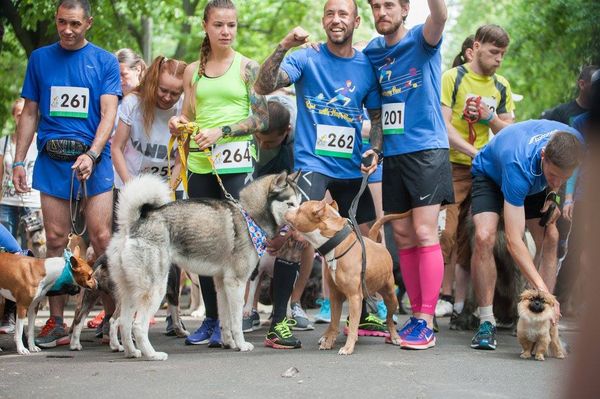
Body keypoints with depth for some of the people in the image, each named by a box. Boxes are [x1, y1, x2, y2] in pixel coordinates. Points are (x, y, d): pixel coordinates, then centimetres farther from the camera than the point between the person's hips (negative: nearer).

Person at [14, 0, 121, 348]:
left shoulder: (105, 61, 5)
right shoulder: (40, 58, 12)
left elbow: (109, 114, -3)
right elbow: (30, 114, 15)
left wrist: (92, 154, -17)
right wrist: (19, 161, 8)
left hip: (92, 158, -2)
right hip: (52, 159, 2)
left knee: (101, 238, -7)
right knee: (56, 239, 1)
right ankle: (56, 322, 5)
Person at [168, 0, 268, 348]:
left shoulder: (247, 67, 2)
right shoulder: (193, 71, 13)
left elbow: (261, 119, -3)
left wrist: (220, 132, -12)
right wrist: (178, 125, -3)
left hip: (236, 162, -4)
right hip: (200, 164, 4)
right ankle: (211, 318, 14)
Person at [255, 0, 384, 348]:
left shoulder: (367, 66, 6)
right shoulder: (306, 58, -4)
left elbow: (377, 115, 14)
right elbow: (263, 87, -16)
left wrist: (375, 151, -3)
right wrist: (283, 47, -29)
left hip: (351, 167, 5)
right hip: (312, 163, -5)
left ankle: (360, 314, 28)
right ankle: (279, 322, -15)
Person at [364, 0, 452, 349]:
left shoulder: (421, 41, -5)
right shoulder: (371, 51, 11)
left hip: (426, 150, -6)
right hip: (392, 154, 6)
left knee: (425, 234, -9)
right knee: (403, 237, 7)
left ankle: (427, 321, -9)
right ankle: (417, 313, 15)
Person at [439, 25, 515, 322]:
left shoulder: (501, 87, 12)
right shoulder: (453, 78, -3)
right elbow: (443, 126, -11)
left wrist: (490, 118, -5)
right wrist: (475, 152, -21)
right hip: (452, 167, -5)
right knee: (447, 233, -12)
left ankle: (461, 302, 6)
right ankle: (445, 297, -4)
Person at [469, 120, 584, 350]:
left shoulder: (575, 143, -32)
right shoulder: (519, 166, -47)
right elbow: (514, 241, -48)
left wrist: (553, 194, -17)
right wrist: (541, 288, -54)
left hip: (535, 182, 5)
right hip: (490, 174, -5)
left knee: (549, 239, -12)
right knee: (484, 237, -26)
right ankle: (486, 322, -17)